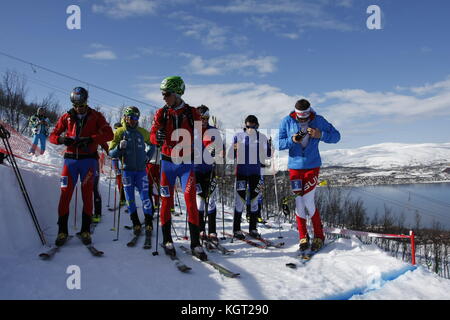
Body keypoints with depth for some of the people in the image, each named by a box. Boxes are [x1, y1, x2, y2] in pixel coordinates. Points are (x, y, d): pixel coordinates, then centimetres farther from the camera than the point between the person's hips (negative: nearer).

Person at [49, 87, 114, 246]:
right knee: (65, 193, -5)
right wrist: (61, 139, -13)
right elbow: (53, 135, 11)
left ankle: (86, 230, 7)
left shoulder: (95, 116, 4)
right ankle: (62, 230, 4)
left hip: (88, 159, -2)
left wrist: (90, 139, -20)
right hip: (70, 159, 2)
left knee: (87, 194, -1)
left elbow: (109, 134, -7)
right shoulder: (66, 117, 11)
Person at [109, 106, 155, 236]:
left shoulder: (142, 132, 6)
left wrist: (148, 155, 9)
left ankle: (148, 223, 6)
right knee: (130, 198, 3)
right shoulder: (119, 132, 1)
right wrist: (119, 148, -20)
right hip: (127, 170, 0)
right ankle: (136, 224, 13)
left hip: (141, 170, 0)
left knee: (145, 196, -3)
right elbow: (111, 153, -1)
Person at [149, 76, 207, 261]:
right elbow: (153, 136, -6)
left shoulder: (192, 113, 0)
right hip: (168, 162, 1)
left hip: (186, 163, -1)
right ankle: (167, 240, 18)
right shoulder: (161, 113, 2)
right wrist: (158, 137, -29)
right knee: (166, 201, 4)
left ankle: (195, 243, -2)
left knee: (190, 199, -9)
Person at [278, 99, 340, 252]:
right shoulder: (287, 121, -4)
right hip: (295, 166, 2)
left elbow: (336, 136, -2)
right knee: (299, 202, 2)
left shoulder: (318, 121, -5)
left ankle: (319, 236, 10)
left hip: (312, 166, -2)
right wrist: (292, 140, -23)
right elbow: (280, 144, -3)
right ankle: (303, 237, 15)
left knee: (308, 202, -8)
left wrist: (320, 135, -20)